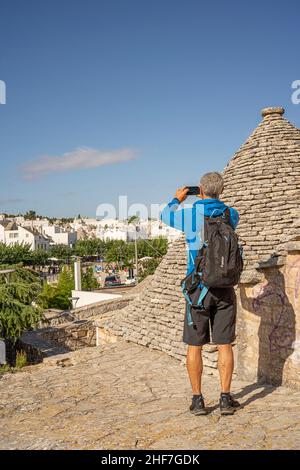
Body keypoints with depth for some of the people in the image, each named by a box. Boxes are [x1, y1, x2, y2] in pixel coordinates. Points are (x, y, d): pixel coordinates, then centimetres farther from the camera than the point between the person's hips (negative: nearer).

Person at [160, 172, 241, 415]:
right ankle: (226, 398, 13)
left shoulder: (191, 214, -6)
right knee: (224, 345, 8)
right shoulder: (231, 215, 1)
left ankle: (198, 400, 12)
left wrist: (178, 199, 33)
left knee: (195, 346, 7)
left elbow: (165, 215, 15)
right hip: (225, 288, 3)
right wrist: (208, 202, 37)